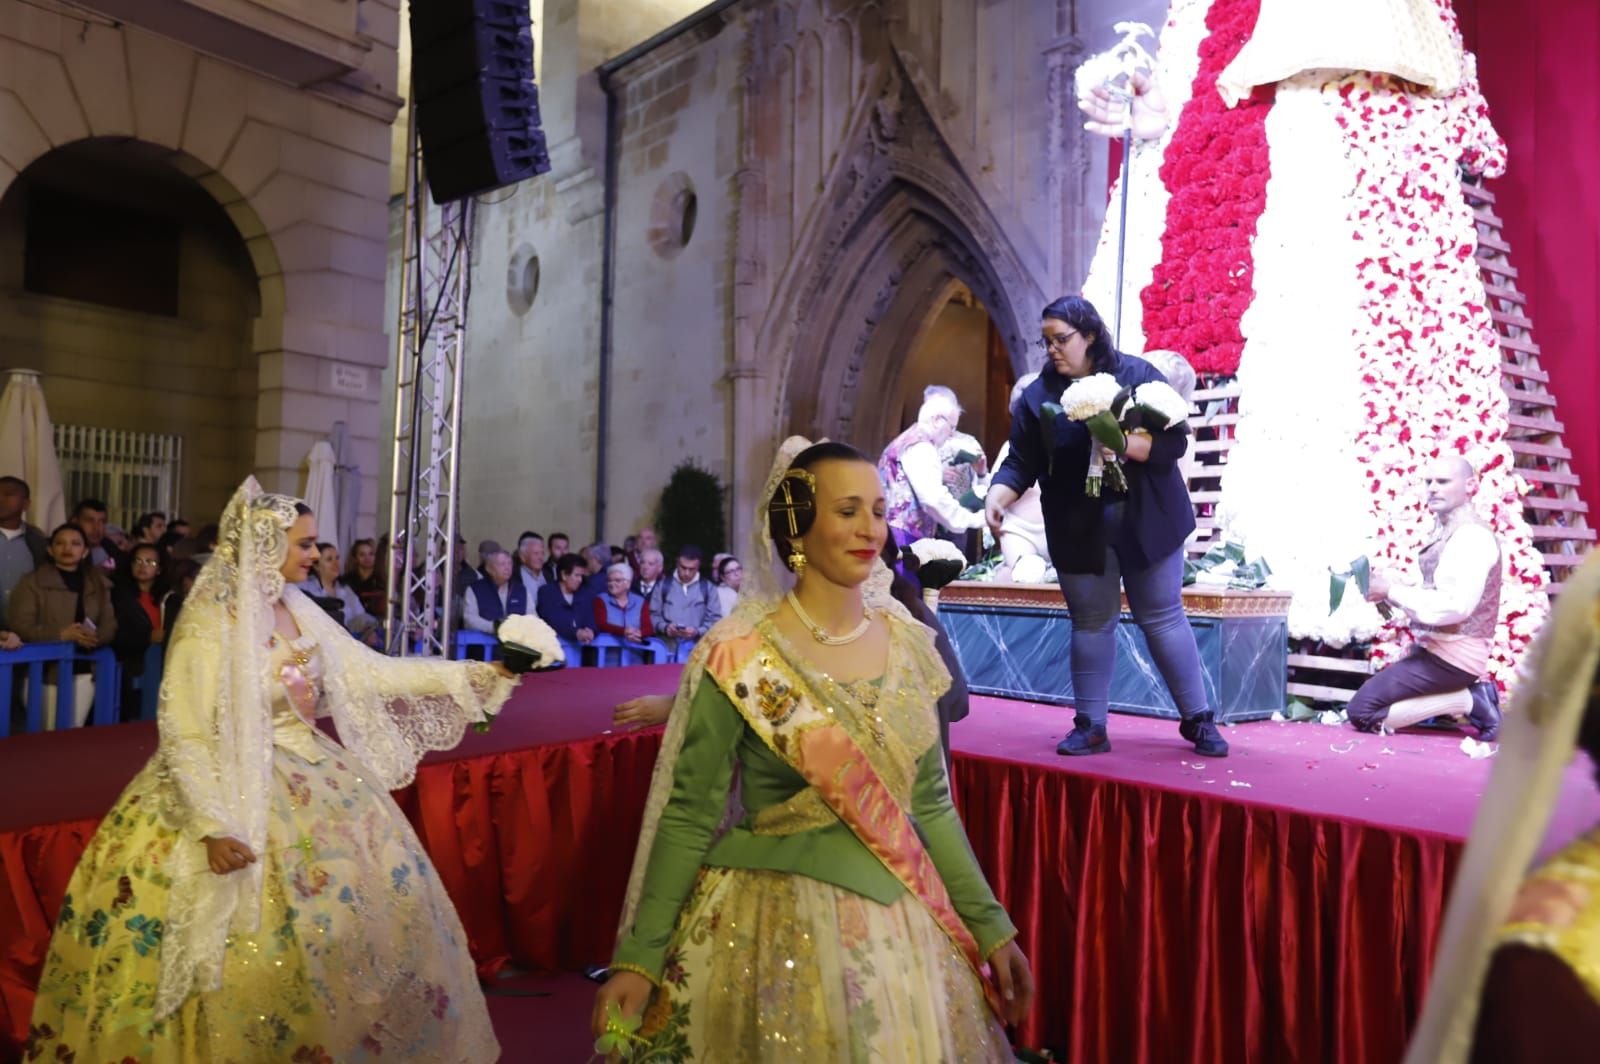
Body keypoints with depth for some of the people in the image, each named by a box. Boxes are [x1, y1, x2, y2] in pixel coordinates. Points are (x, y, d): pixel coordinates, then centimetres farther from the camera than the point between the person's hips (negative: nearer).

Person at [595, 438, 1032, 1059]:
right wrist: (638, 958, -12)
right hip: (779, 929, -5)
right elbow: (689, 816, -11)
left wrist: (989, 925, 5)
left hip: (903, 923, 5)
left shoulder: (908, 644, -1)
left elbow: (930, 804, 6)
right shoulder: (739, 659, -15)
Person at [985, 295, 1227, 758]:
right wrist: (996, 497, -20)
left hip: (1146, 523, -1)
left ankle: (1198, 720, 18)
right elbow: (1020, 463, -2)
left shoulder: (1139, 375, -3)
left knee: (1163, 618, 5)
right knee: (1091, 624, 7)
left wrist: (1126, 442, -25)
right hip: (1079, 531, 2)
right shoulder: (1037, 395, 1)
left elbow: (1175, 440, -8)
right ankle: (1090, 726, 17)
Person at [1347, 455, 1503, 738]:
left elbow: (1454, 605, -27)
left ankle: (1468, 700, -5)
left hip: (1452, 655, -9)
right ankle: (1465, 694, 12)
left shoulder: (1472, 536, -17)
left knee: (1362, 711, -11)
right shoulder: (1446, 532, 12)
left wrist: (1392, 590, -18)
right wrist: (1391, 590, -4)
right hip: (1437, 648, 9)